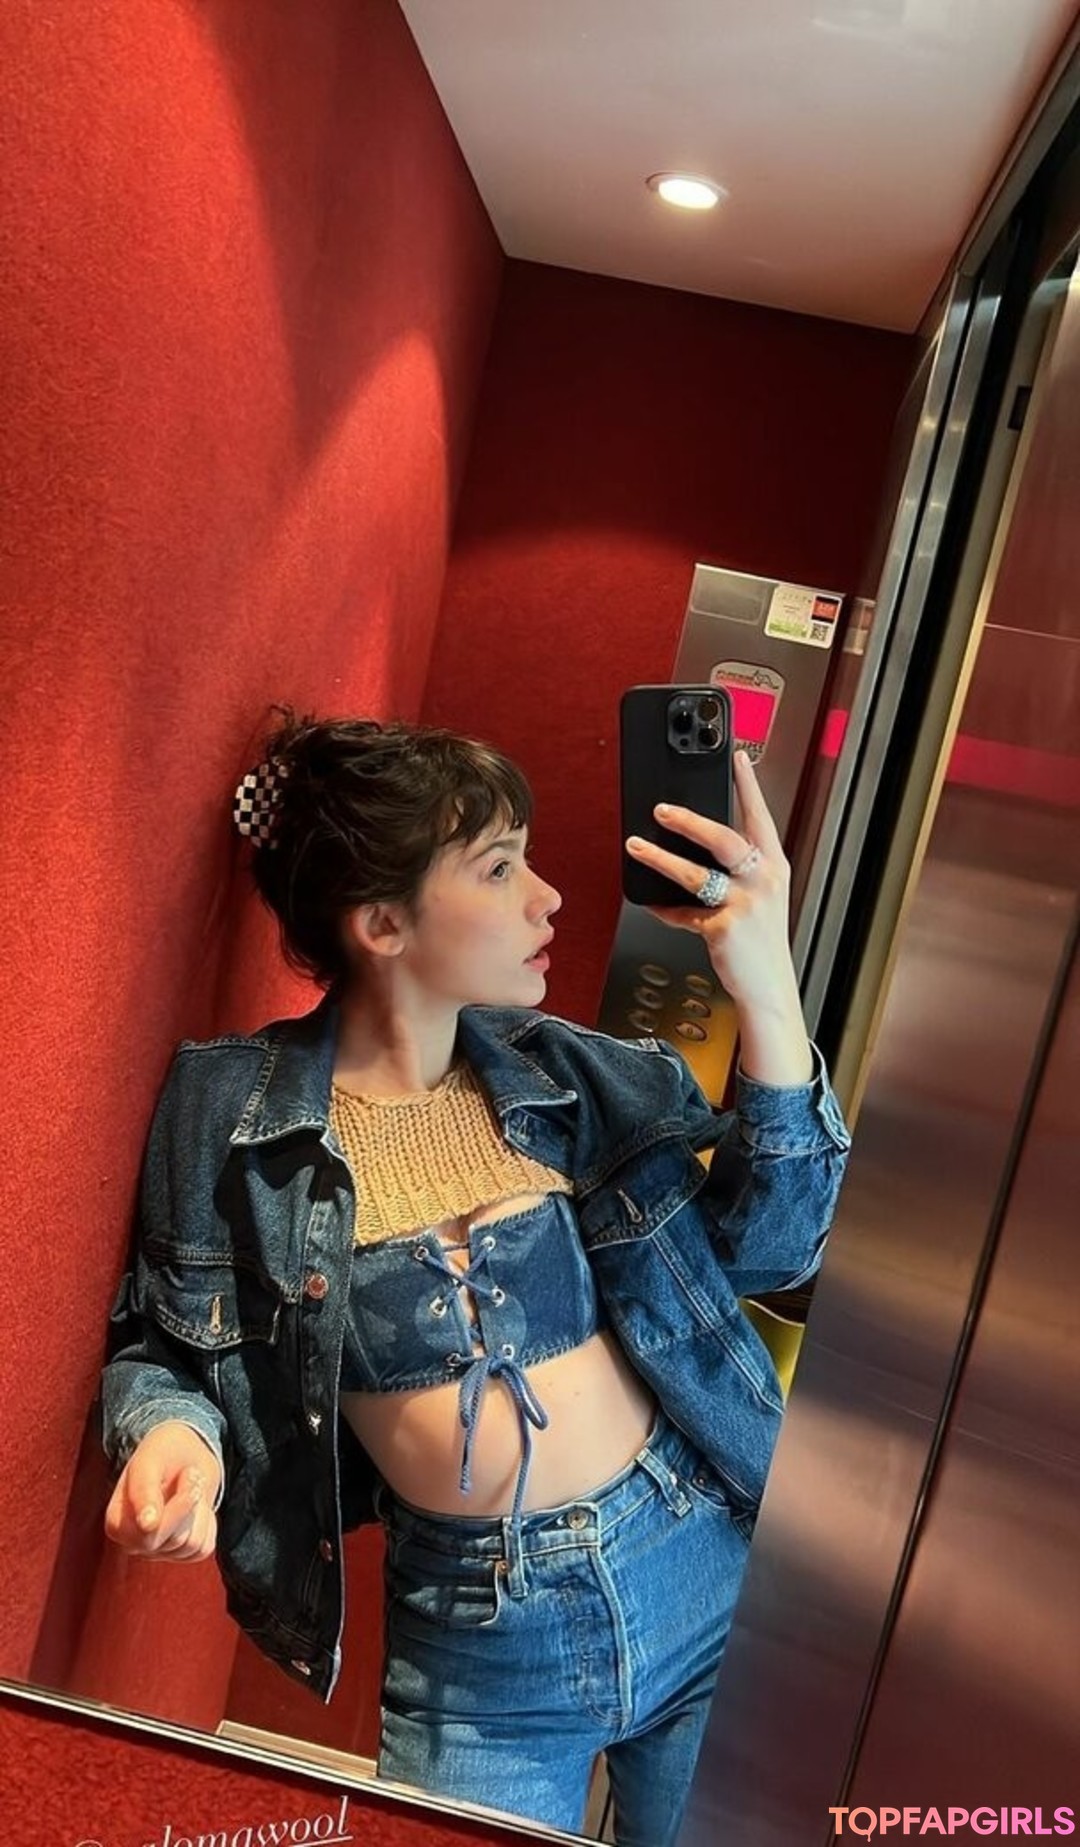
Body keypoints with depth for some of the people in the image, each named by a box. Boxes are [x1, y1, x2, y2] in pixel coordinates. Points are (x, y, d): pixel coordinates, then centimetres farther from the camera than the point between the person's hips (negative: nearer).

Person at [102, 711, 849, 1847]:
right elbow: (158, 1346, 1)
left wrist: (766, 992, -21)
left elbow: (766, 1245, -10)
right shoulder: (227, 1112, -11)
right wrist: (173, 1434, -21)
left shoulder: (575, 1076, -5)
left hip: (697, 1568, 3)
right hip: (476, 1645, -2)